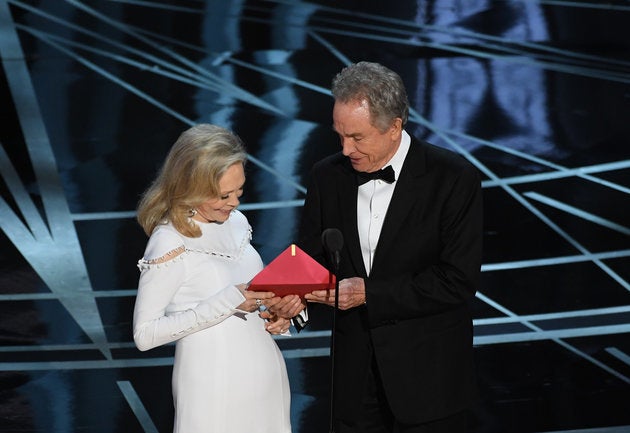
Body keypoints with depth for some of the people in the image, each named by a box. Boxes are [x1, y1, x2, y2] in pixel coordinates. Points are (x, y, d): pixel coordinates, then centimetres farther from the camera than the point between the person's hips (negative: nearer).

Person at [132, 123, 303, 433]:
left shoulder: (235, 222, 3)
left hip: (264, 373, 7)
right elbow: (144, 334, -18)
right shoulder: (170, 245, -17)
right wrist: (227, 302, -24)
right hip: (216, 388, -7)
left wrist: (272, 310, -4)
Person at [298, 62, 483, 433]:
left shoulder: (454, 178, -14)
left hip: (428, 376, -4)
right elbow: (311, 257, 8)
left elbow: (459, 281, -17)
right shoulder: (328, 176, 2)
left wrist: (370, 292, -22)